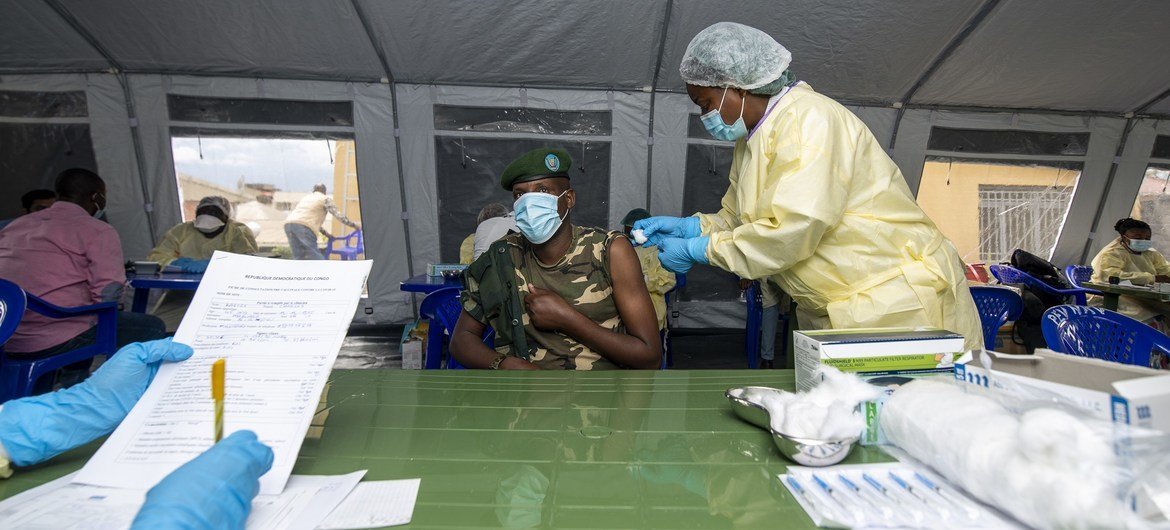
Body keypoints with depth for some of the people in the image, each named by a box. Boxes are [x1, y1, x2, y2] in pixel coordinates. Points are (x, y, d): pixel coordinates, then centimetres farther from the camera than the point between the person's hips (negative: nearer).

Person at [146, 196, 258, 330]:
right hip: (182, 294, 4)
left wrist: (211, 264, -21)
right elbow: (154, 257, 14)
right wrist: (176, 263, -8)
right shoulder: (182, 230, 19)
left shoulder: (239, 232, 8)